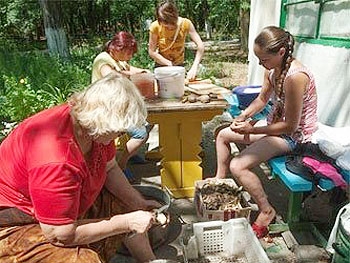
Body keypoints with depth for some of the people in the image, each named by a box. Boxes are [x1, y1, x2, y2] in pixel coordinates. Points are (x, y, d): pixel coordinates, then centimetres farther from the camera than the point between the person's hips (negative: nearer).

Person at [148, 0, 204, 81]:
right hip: (162, 66, -1)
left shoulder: (185, 23, -19)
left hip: (179, 65, 1)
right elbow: (152, 52, -16)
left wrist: (194, 67, -35)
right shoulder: (155, 26, -20)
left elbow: (200, 46, -23)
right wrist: (170, 65, -24)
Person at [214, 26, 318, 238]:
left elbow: (290, 126, -26)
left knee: (238, 166, -22)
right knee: (223, 135, 12)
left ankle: (267, 211, -2)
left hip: (294, 135, -9)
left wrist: (251, 130, -22)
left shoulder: (295, 77, -31)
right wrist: (244, 115, -6)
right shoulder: (273, 68, -4)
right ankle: (220, 181, 26)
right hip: (276, 123, 10)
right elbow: (262, 99, 12)